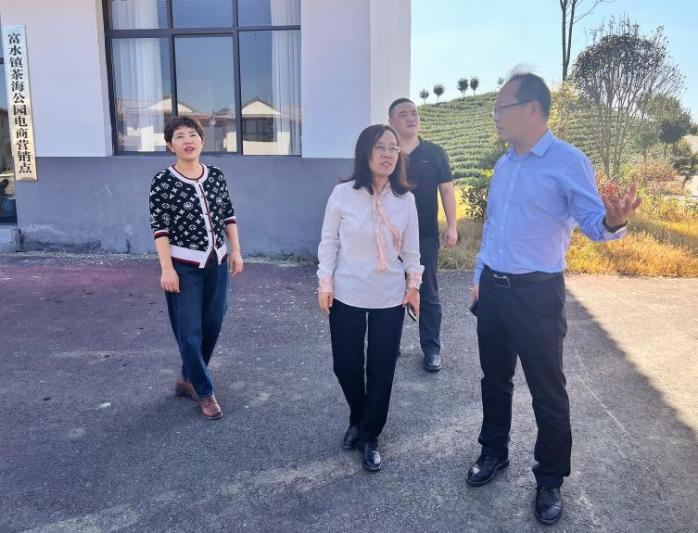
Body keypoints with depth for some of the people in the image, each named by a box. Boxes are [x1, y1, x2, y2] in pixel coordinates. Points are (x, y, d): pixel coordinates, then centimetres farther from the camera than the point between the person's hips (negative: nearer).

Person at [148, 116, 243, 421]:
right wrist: (167, 269, -16)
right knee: (190, 332, 0)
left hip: (217, 262, 5)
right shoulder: (163, 182, -10)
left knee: (212, 327, 13)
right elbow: (160, 228, -11)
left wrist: (236, 252, 7)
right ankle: (205, 392, 18)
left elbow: (228, 216, 10)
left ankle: (188, 379, 35)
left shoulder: (216, 176, 3)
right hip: (184, 266, -5)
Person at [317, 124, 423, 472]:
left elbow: (411, 248, 7)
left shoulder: (405, 199, -1)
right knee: (345, 366, 8)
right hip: (347, 295, -1)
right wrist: (325, 283, -3)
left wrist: (414, 284, 7)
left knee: (382, 369, 7)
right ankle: (358, 420, 38)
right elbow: (329, 241, -1)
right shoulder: (343, 193, -7)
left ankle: (369, 436, 27)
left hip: (390, 298, 1)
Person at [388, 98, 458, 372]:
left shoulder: (435, 152, 1)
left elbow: (446, 189, 2)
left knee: (428, 294, 6)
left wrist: (452, 226, -4)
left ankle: (432, 349, 18)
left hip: (425, 235, 0)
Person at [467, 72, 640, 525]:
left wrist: (614, 222, -41)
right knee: (495, 378, 19)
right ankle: (494, 451, 39)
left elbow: (593, 220, -17)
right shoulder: (504, 164, 11)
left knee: (547, 390, 6)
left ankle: (550, 479, 24)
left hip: (536, 294, -7)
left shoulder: (568, 161, -12)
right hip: (492, 289, 7)